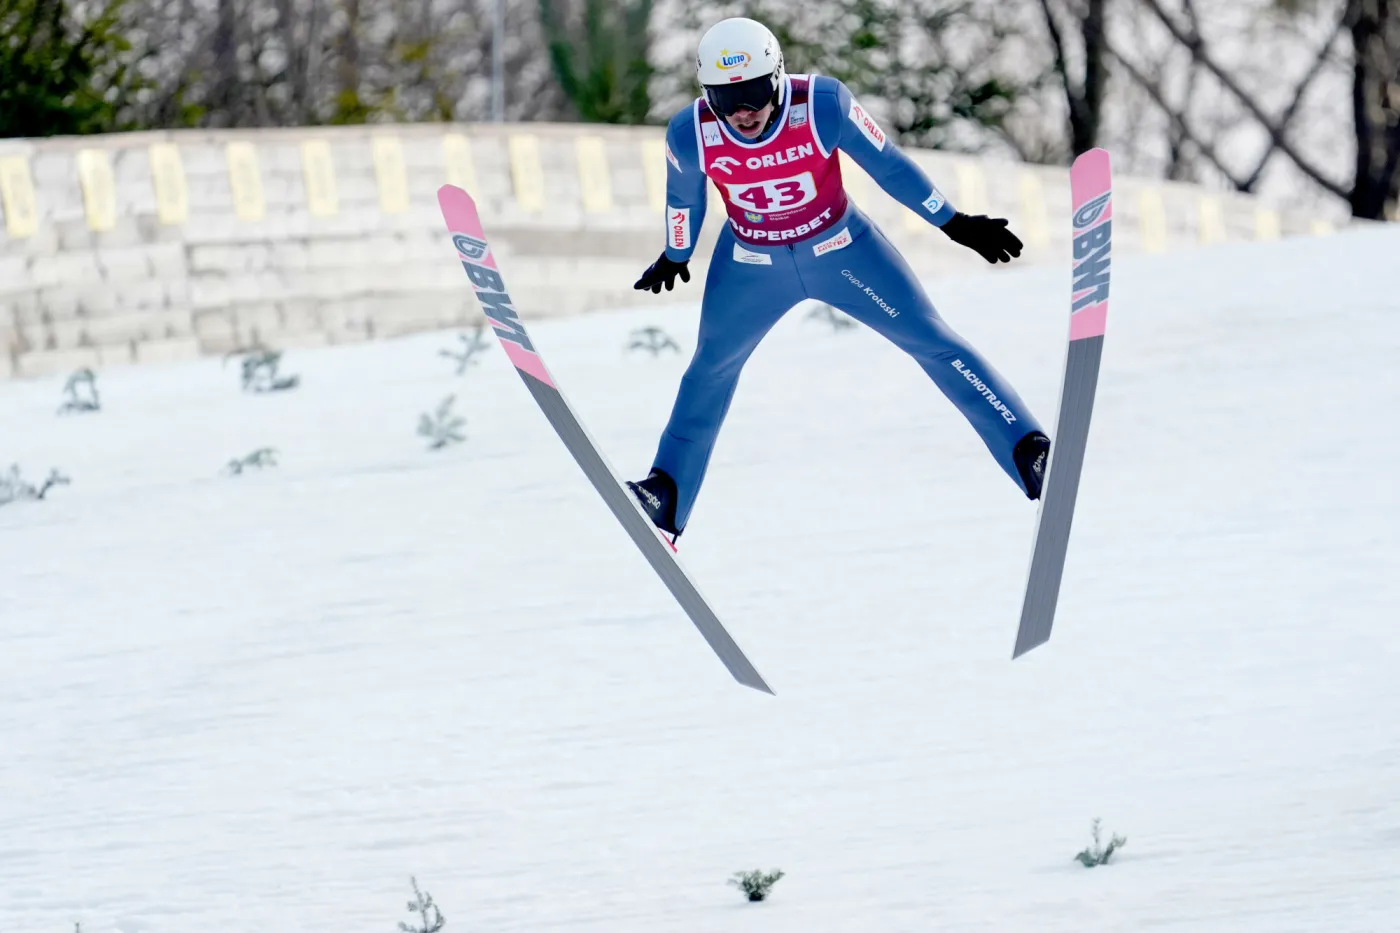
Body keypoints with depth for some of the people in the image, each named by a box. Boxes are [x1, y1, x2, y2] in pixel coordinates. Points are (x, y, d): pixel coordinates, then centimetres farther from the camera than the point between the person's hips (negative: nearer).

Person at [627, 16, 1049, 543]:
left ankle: (1029, 454, -2)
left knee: (933, 342, -3)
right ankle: (666, 499, 21)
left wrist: (955, 223, -7)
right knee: (711, 370, 9)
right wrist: (674, 258, 17)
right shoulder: (691, 136, -24)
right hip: (751, 264, 1)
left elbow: (888, 166, -15)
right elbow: (683, 200, -1)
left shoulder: (823, 106, -30)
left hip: (839, 248, -1)